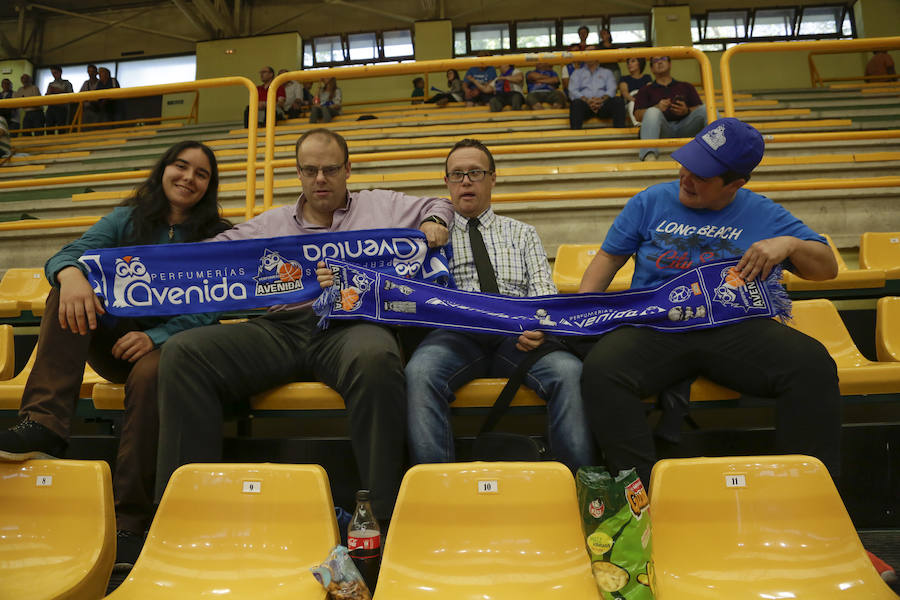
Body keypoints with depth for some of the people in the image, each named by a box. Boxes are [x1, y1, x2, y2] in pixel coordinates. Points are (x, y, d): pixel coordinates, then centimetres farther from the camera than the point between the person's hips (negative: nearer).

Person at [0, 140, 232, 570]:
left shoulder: (218, 237, 3)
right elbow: (66, 255, -4)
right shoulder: (126, 219, 11)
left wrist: (155, 337, -25)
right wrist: (71, 274, -31)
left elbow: (208, 312, -7)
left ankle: (130, 520, -28)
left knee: (149, 374, -36)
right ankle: (44, 424, -34)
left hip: (169, 342, -3)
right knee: (69, 288, -21)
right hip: (111, 340, 4)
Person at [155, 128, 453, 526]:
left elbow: (438, 206, 34)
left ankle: (384, 512, -32)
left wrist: (433, 223, 10)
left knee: (376, 358, -41)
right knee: (182, 352, -20)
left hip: (352, 323, -2)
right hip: (280, 328, 3)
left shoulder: (381, 205, 25)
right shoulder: (271, 224, 27)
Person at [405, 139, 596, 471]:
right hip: (455, 332, -1)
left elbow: (544, 291, 13)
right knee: (419, 372, -35)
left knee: (568, 370, -30)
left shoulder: (521, 233, 25)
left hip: (517, 333, 1)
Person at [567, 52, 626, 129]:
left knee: (618, 101, -30)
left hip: (602, 103, 1)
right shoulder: (577, 72, 25)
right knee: (576, 103, -36)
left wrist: (602, 99, -15)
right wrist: (587, 100, -13)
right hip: (585, 103, -1)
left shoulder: (607, 72, 28)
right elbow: (572, 91, 7)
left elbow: (611, 90, 10)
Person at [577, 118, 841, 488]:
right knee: (600, 370, -32)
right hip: (655, 328, 0)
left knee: (813, 366, -28)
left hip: (738, 328, 1)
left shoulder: (763, 214, 13)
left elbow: (827, 268, 17)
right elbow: (609, 257, 17)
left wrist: (789, 243, -5)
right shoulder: (651, 202, 13)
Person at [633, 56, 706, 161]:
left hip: (684, 127, 2)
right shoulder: (645, 90, 24)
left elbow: (699, 110, 16)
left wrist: (686, 111, -8)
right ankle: (649, 155, -53)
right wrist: (657, 108, -12)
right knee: (652, 112, -32)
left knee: (706, 109, -22)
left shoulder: (686, 86, 29)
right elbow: (638, 115, 7)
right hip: (663, 130, -2)